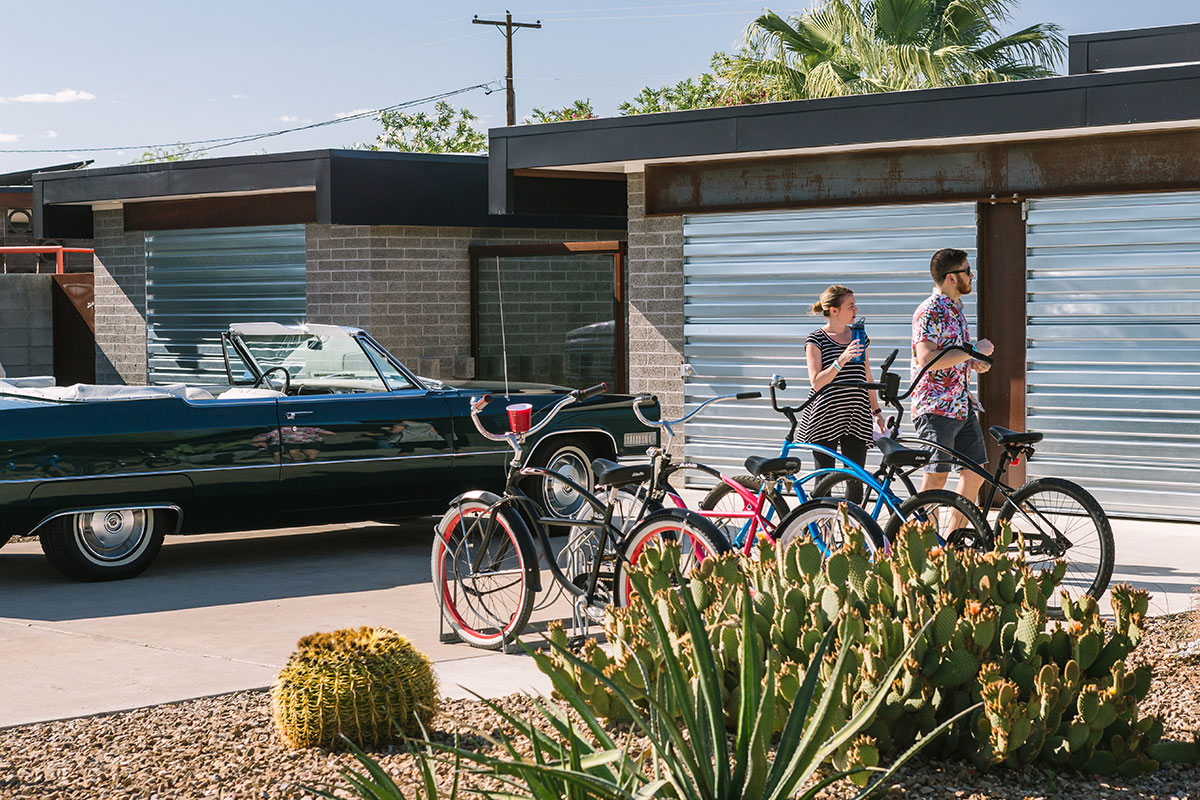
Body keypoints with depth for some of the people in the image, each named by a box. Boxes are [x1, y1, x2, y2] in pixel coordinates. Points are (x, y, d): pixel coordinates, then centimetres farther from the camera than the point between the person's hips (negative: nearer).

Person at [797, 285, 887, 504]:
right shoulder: (815, 340, -4)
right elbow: (816, 382, -13)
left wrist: (876, 411, 15)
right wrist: (841, 360, -25)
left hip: (857, 418, 4)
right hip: (825, 418, -4)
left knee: (855, 480, 1)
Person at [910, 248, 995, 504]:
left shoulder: (956, 309, 17)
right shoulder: (930, 311, -12)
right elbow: (926, 359, -25)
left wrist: (972, 363, 8)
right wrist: (974, 351, -18)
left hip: (962, 406, 9)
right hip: (936, 406, -9)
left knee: (975, 473, 7)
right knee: (936, 477, -7)